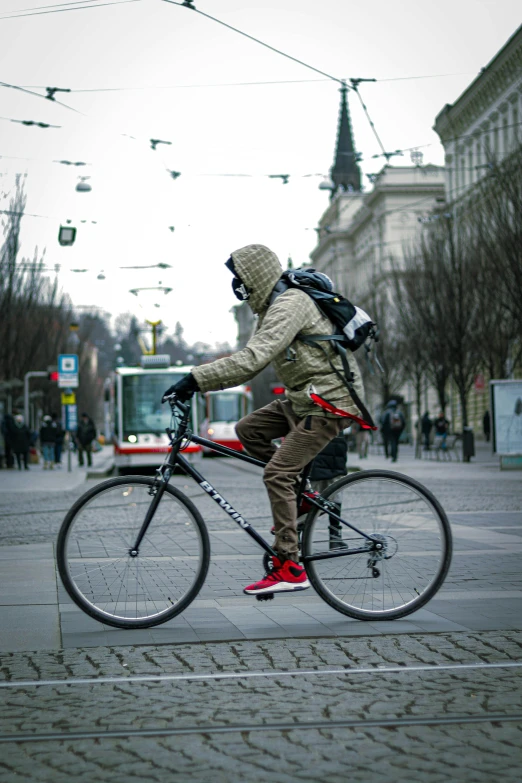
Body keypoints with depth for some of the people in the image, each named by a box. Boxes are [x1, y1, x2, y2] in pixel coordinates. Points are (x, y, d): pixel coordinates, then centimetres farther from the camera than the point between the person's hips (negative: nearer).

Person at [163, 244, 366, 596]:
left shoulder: (289, 305, -19)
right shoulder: (274, 307, 15)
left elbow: (253, 359, -31)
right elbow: (250, 359, 18)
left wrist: (196, 378, -30)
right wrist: (197, 382, 9)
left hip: (330, 402, -10)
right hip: (305, 398, 10)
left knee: (277, 473, -15)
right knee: (248, 429, 7)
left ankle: (289, 568, -14)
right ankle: (302, 495, 11)